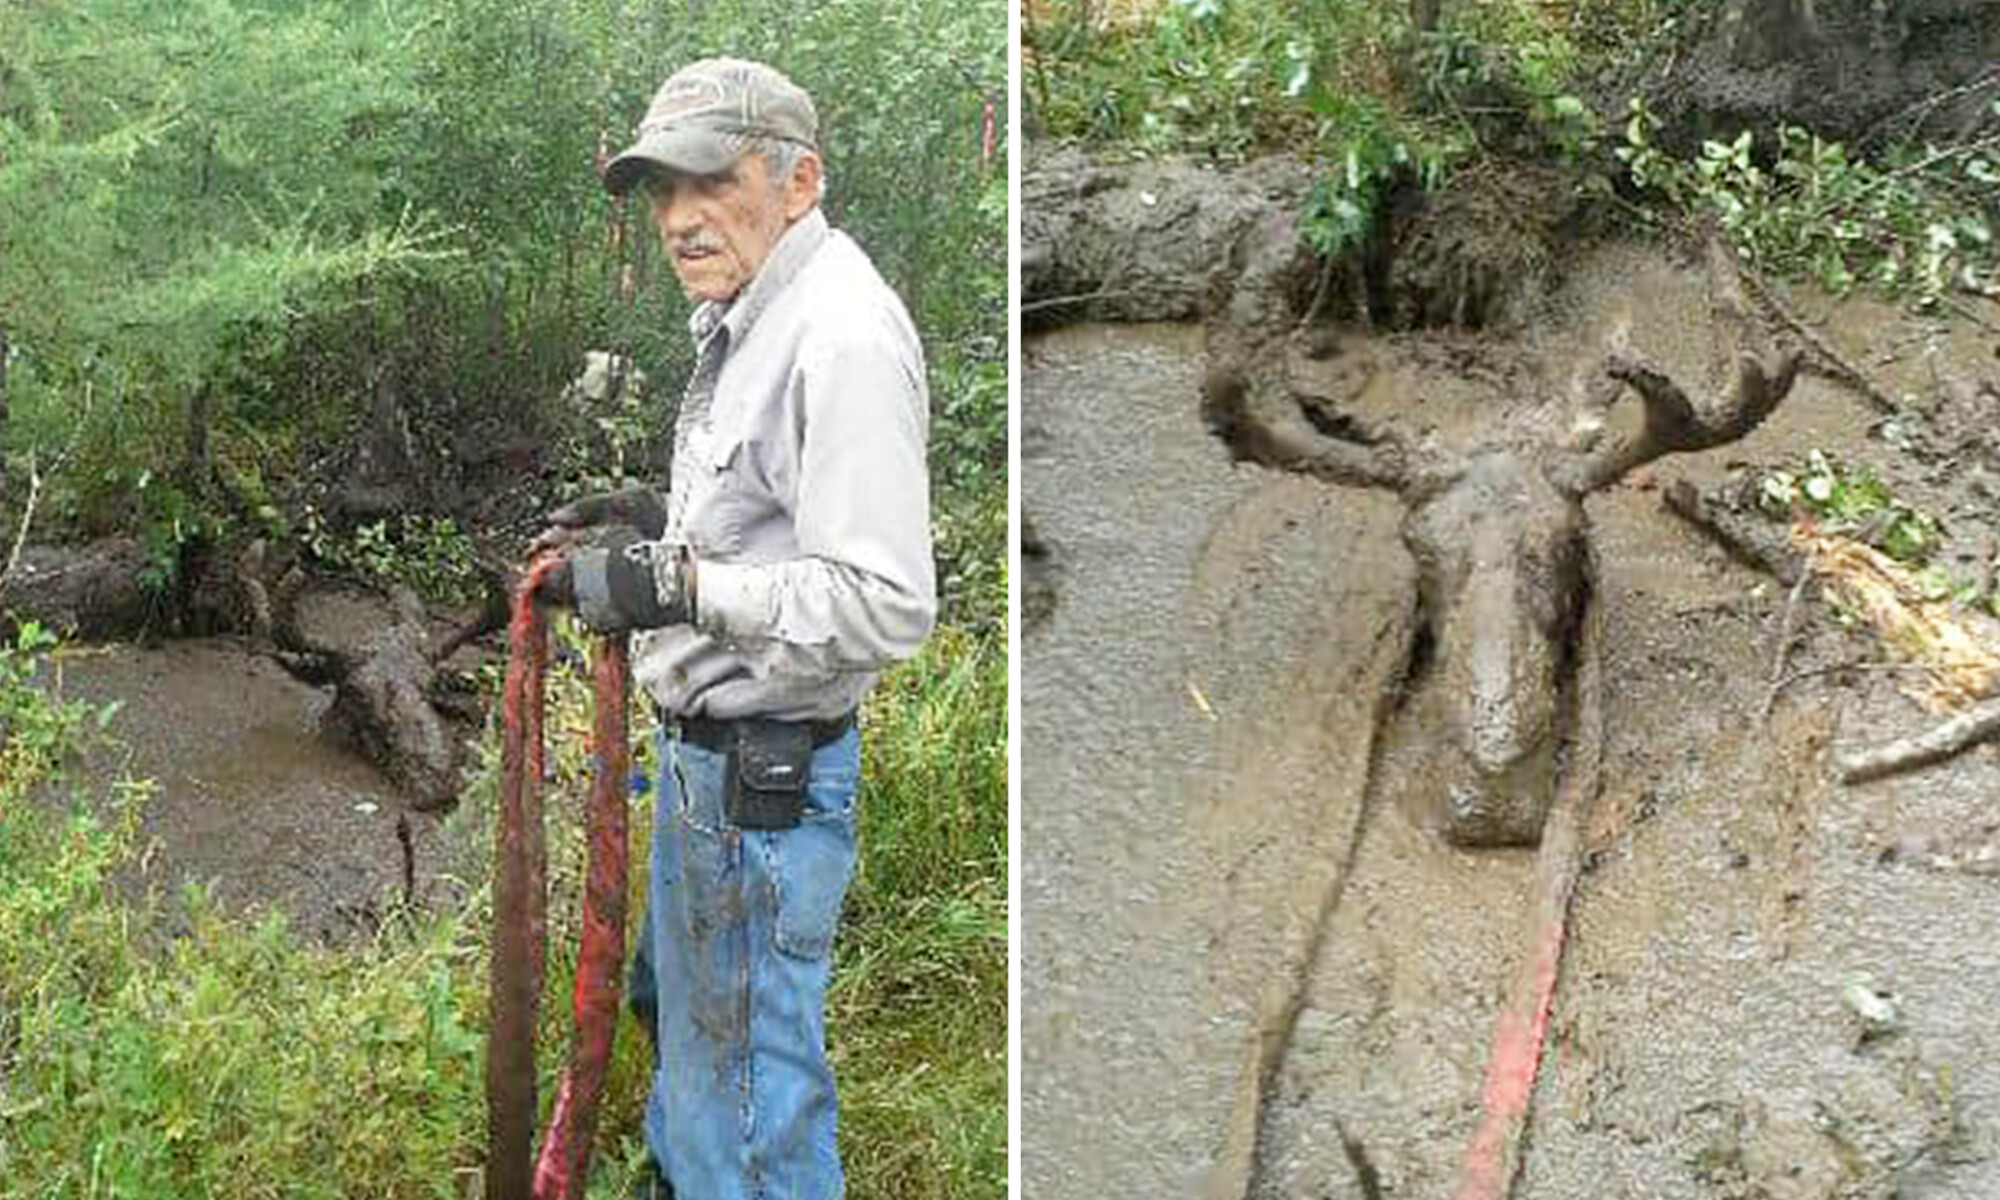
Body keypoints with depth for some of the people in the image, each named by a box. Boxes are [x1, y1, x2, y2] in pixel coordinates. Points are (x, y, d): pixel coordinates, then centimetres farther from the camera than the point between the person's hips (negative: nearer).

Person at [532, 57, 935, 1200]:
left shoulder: (844, 338, -23)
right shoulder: (751, 319, 11)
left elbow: (887, 603, -30)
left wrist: (678, 585, -27)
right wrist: (659, 520, 10)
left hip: (764, 777, -10)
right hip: (708, 752, 11)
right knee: (686, 1035, 28)